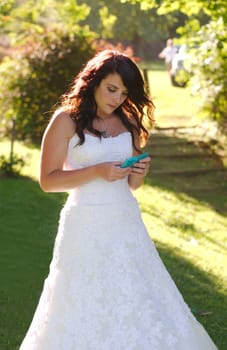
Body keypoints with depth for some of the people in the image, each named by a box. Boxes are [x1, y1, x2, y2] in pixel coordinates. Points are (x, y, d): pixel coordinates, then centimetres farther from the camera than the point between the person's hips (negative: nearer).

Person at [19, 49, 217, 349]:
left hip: (126, 223, 5)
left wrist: (139, 173, -6)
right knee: (85, 307, 2)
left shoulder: (128, 123, 10)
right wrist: (97, 171, -18)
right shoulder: (66, 121, -5)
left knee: (137, 300, 4)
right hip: (86, 226, -4)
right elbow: (48, 180, -9)